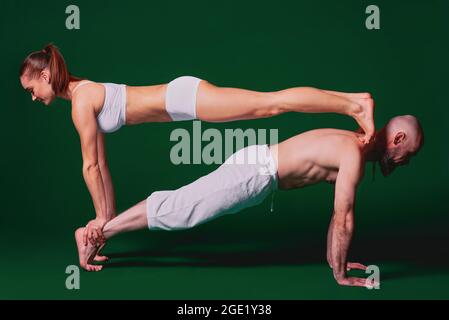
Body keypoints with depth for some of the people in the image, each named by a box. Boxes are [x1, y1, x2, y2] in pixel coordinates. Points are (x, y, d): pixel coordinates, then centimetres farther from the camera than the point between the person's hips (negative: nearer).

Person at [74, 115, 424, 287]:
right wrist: (340, 275, -13)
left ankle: (101, 232, 18)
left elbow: (340, 211, 19)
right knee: (180, 208, -7)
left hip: (258, 166, 9)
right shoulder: (355, 154, -20)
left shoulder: (354, 144, 11)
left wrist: (335, 256, 22)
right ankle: (97, 234, -2)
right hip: (254, 172, -9)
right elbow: (343, 218, -20)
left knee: (181, 203, 12)